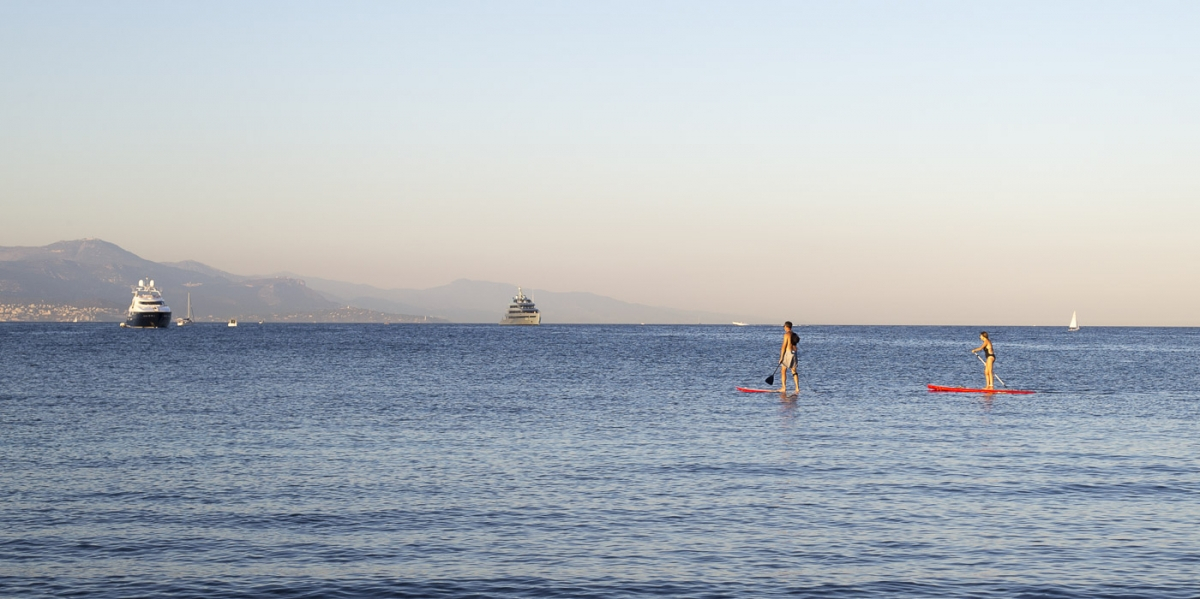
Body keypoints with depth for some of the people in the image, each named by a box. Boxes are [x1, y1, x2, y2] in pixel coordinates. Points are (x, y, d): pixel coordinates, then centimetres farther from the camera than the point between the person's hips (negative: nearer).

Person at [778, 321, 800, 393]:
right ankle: (797, 388, 3)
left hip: (787, 353, -7)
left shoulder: (787, 334, -12)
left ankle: (783, 388, -6)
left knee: (783, 371, 0)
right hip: (794, 353, 7)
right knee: (794, 371, 10)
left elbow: (784, 346, -15)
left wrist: (781, 357, -13)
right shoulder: (794, 335, 12)